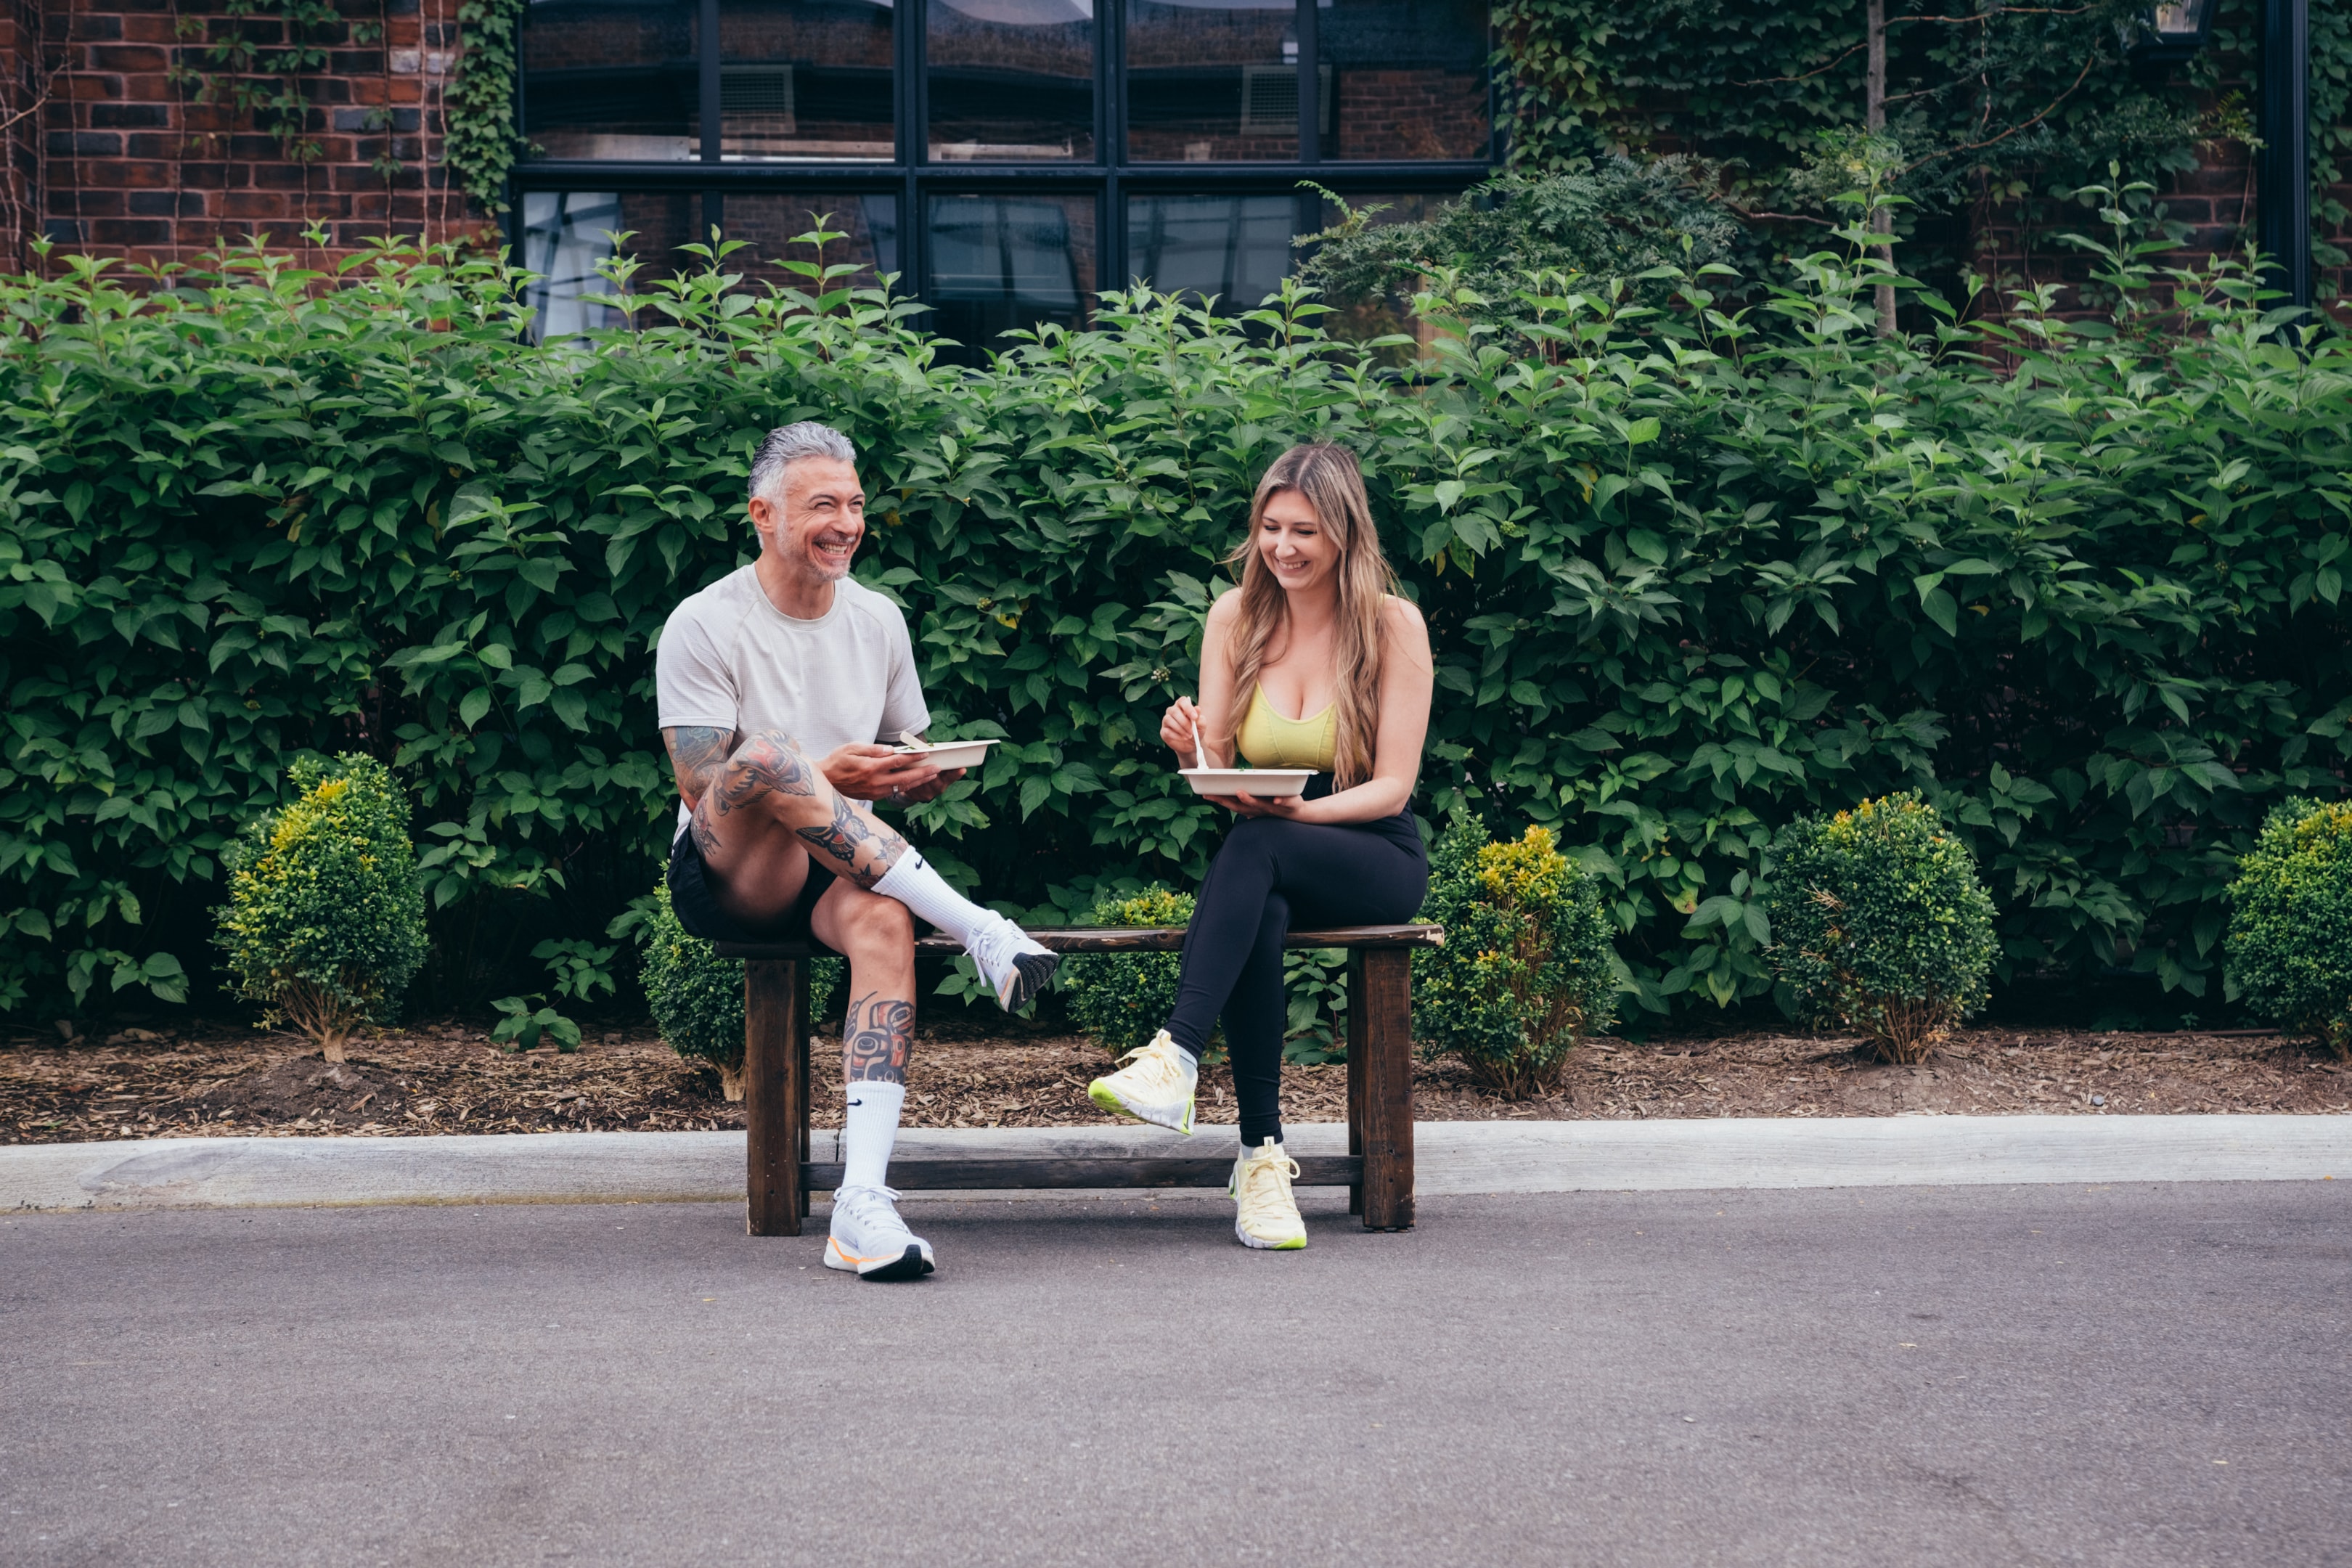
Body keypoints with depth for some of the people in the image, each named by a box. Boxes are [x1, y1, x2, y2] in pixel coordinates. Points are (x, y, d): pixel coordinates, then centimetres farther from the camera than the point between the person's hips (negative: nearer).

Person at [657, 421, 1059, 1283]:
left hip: (842, 869, 3)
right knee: (768, 753, -36)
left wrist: (925, 777, -4)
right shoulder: (706, 625, -4)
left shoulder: (879, 620, 13)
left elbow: (909, 764, 22)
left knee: (885, 919, -35)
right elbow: (700, 790, -11)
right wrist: (825, 778, -25)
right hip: (725, 878, -3)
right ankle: (978, 928, -35)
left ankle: (863, 1201, -46)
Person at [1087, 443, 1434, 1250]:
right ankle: (1262, 1155, -36)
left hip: (1375, 859, -2)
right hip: (1270, 869, 3)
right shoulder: (1235, 617, 6)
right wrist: (1193, 747, -19)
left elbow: (1393, 786, -9)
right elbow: (1217, 771, 5)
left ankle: (1176, 1055, -44)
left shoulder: (1393, 625, -5)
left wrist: (1299, 811, -26)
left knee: (1255, 846, -37)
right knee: (1256, 915, -36)